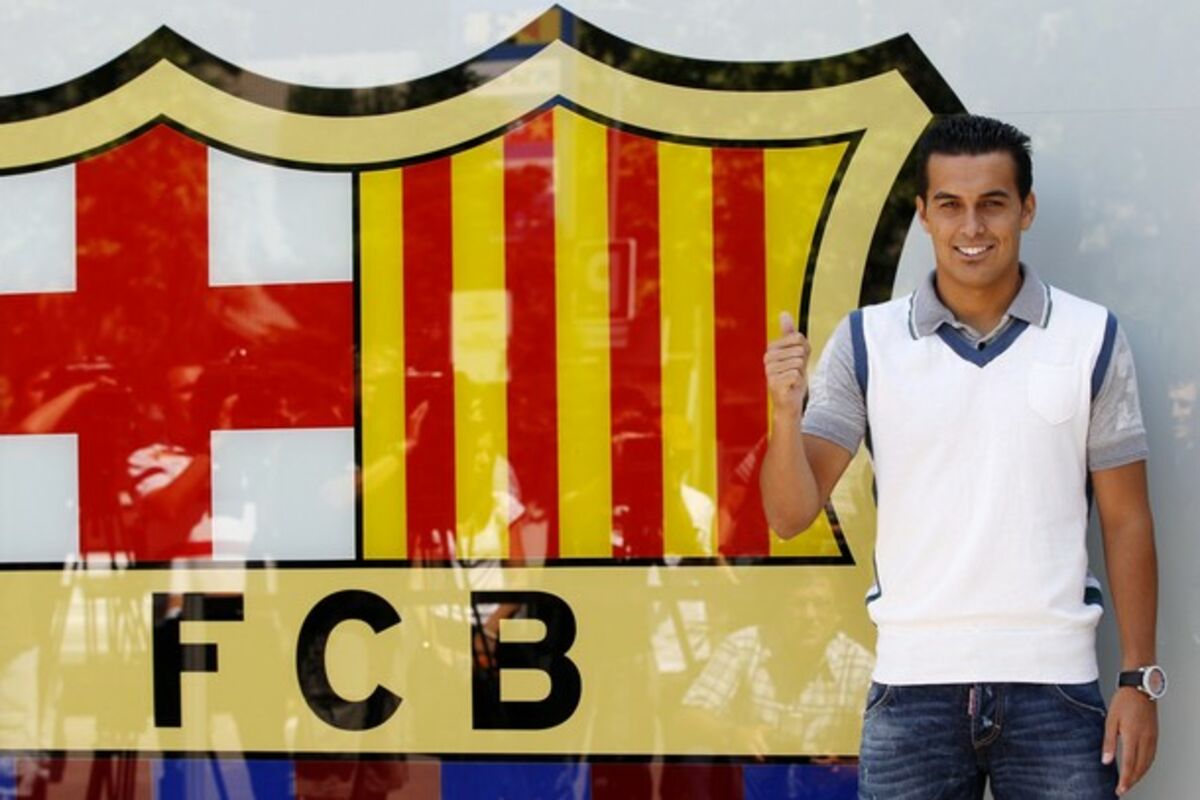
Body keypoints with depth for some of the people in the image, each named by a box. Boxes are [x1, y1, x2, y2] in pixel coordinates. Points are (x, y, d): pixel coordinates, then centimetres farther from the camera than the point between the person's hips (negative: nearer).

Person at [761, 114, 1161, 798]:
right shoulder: (867, 342, 2)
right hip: (913, 684, 0)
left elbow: (1126, 520, 4)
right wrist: (788, 412, -20)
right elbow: (792, 514, -2)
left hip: (1054, 684, 0)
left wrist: (1141, 679, 0)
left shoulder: (1093, 339, 2)